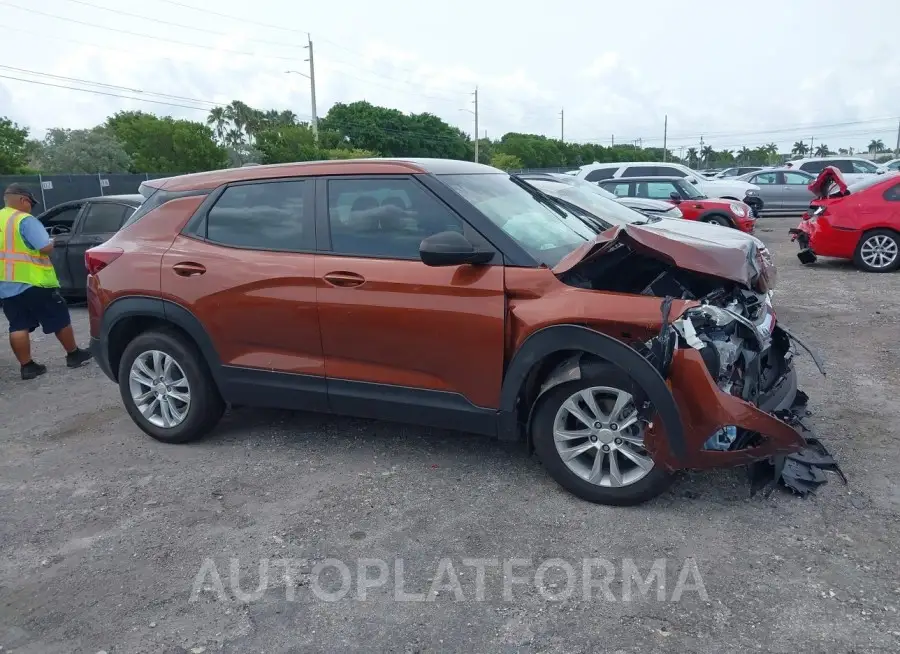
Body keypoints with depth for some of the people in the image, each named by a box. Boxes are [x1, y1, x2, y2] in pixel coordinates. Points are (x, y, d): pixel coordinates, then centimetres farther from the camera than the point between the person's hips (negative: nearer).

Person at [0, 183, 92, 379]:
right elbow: (46, 248, -20)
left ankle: (27, 366, 9)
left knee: (18, 327, 7)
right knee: (59, 319, 7)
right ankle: (74, 355, 16)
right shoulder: (25, 220, -14)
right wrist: (52, 243, 0)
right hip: (34, 282, -7)